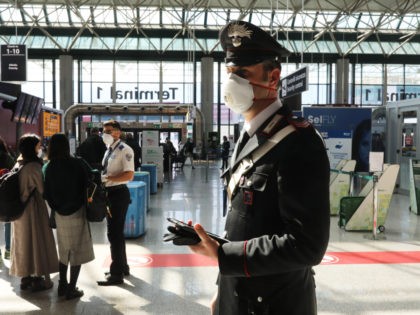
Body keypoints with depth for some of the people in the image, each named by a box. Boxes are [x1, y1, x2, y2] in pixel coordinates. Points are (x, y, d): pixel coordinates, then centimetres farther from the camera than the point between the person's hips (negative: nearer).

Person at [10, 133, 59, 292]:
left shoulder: (19, 164, 7)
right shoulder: (34, 166, -19)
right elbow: (43, 189, -16)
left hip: (19, 209, 8)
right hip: (33, 209, -8)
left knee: (23, 241, 14)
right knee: (37, 241, 2)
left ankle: (25, 277, 24)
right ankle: (39, 279, 10)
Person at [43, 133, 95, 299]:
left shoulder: (47, 168, -4)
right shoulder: (77, 164, -14)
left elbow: (46, 194, -1)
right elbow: (86, 184, -12)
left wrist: (56, 206, 13)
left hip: (59, 214, 4)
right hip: (76, 213, -4)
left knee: (64, 250, 20)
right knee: (77, 251, 6)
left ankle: (62, 285, 27)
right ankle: (71, 289, 10)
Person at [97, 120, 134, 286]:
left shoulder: (124, 150, -13)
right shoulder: (109, 150, 14)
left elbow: (129, 175, -23)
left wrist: (107, 178, -27)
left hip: (118, 193, -9)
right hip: (109, 193, 9)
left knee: (115, 233, -5)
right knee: (115, 232, 18)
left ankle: (117, 274, 6)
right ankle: (122, 266, 33)